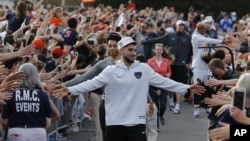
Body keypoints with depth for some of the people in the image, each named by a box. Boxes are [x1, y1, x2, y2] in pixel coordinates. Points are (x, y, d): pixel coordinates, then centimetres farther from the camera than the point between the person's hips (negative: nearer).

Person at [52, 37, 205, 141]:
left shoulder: (144, 69, 4)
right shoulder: (111, 70, -1)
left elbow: (164, 82, 7)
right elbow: (92, 83, -7)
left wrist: (187, 88, 4)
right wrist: (70, 90, -19)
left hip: (137, 123, 1)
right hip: (115, 123, -1)